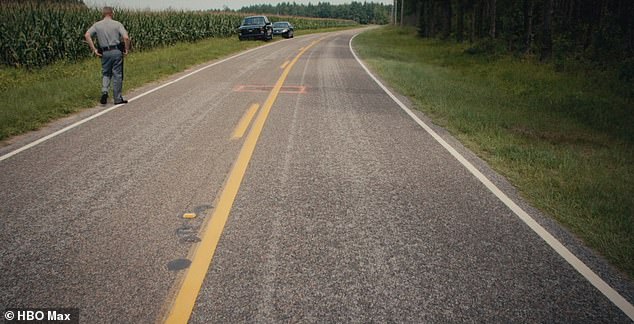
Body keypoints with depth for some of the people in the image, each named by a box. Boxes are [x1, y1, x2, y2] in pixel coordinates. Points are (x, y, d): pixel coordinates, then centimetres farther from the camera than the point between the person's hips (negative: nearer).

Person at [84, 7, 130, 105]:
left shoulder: (97, 25, 5)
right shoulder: (117, 24, -3)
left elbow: (87, 35, -6)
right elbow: (126, 38, -15)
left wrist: (94, 49, -2)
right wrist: (127, 49, -1)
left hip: (104, 52, 2)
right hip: (116, 51, -2)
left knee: (106, 74, 19)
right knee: (117, 75, 6)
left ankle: (104, 91, -6)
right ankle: (118, 99, 12)